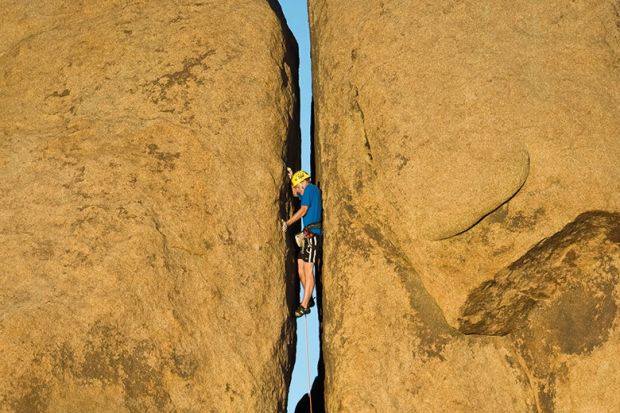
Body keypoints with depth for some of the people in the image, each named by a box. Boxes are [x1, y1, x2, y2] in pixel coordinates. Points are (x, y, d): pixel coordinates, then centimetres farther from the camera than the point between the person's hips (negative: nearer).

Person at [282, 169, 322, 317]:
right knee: (301, 267, 12)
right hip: (308, 234, 10)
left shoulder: (310, 188, -5)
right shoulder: (312, 190, 22)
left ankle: (304, 306, -16)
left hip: (312, 234, -10)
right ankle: (309, 299, 19)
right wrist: (292, 178, 29)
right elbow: (295, 194, 41)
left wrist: (287, 223, -11)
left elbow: (303, 210, -14)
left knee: (308, 270, -13)